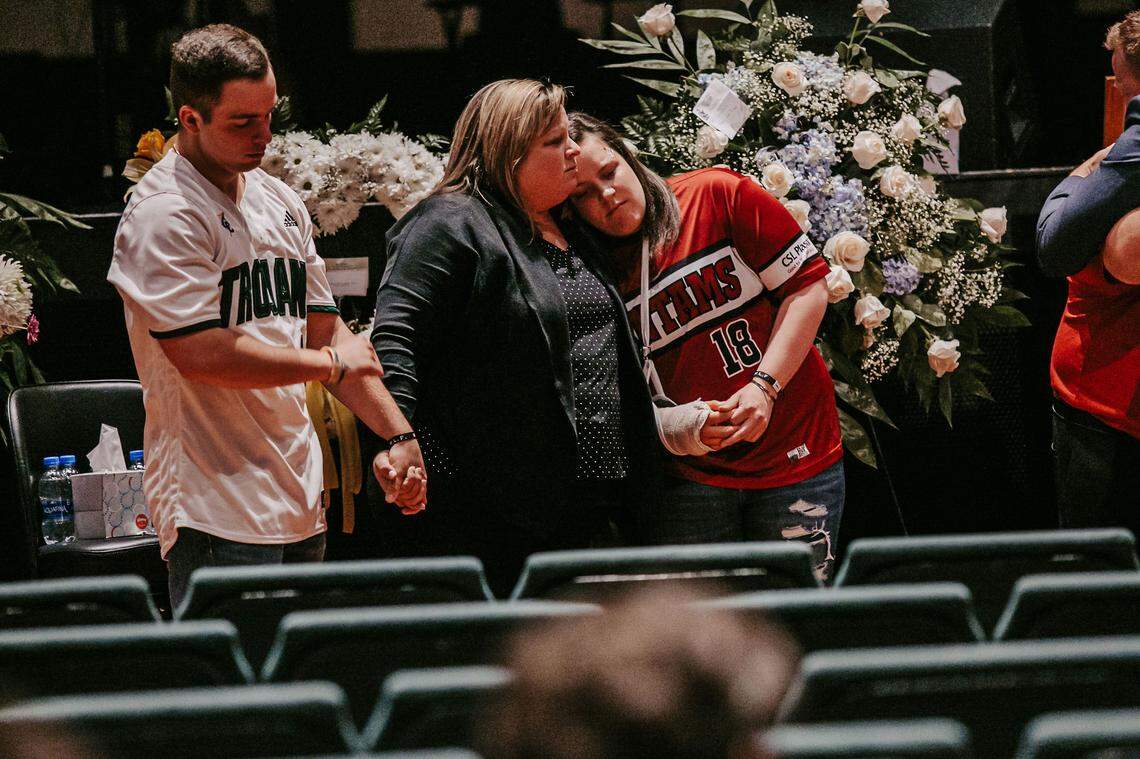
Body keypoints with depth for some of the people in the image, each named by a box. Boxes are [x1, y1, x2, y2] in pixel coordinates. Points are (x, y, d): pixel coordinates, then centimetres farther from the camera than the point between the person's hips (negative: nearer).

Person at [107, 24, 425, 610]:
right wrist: (330, 363, -7)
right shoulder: (164, 214, -11)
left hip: (299, 505, 8)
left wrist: (399, 436, 8)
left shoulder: (279, 203, 16)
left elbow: (326, 330, 19)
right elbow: (201, 353, -20)